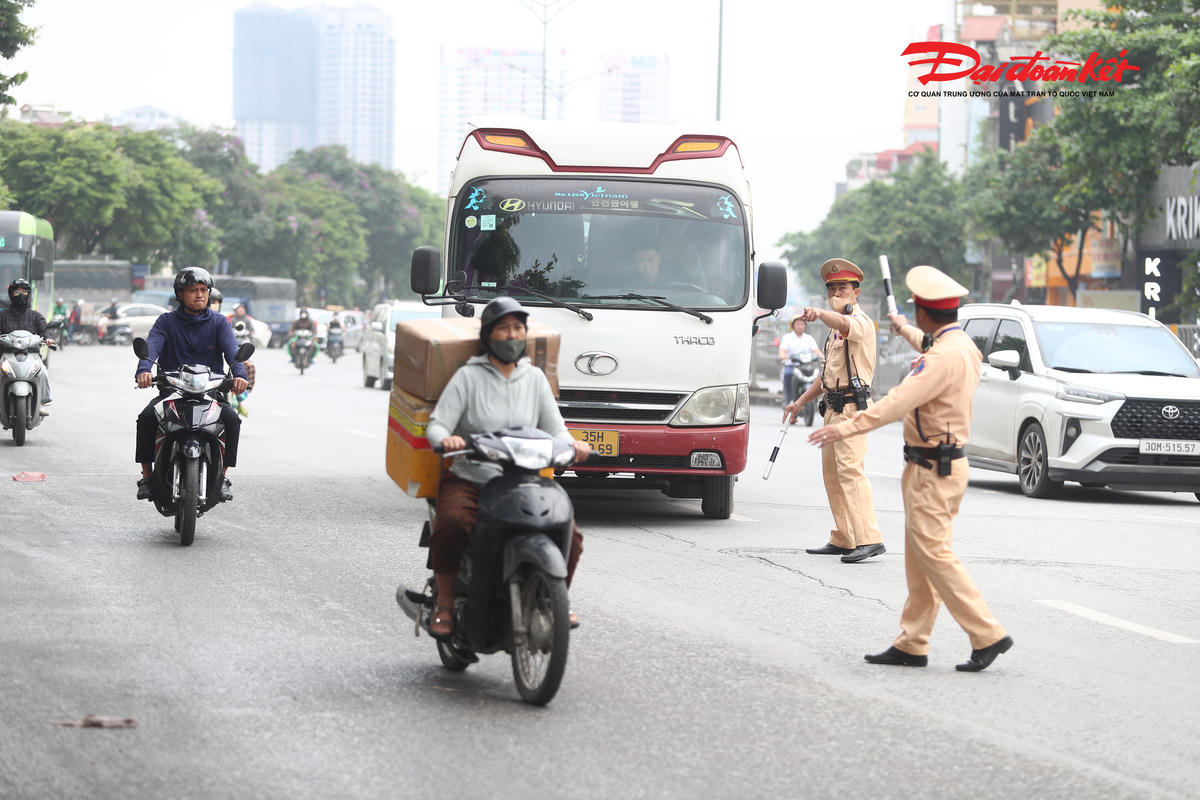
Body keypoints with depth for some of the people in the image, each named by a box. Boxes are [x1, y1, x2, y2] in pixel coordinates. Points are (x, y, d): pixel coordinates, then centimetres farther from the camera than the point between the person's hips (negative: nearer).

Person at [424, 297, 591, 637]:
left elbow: (554, 427, 9)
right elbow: (436, 424, -6)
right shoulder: (468, 377, 3)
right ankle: (445, 606, -16)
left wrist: (570, 443, -15)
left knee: (569, 534, -18)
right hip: (468, 479, -3)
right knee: (452, 523, -35)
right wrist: (446, 439, -30)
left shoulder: (535, 378, 14)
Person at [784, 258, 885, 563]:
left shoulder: (860, 321, -9)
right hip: (833, 408, 10)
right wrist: (801, 401, 30)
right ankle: (843, 540, 16)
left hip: (853, 407, -10)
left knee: (850, 469, -20)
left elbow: (845, 324, -36)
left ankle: (869, 539, -26)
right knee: (832, 473, 11)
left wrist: (820, 314, -56)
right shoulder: (836, 328, 22)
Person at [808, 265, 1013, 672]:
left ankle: (987, 635, -11)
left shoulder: (944, 357, -21)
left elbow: (900, 401, -29)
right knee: (921, 559, 12)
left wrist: (846, 428, -31)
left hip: (933, 470, -10)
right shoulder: (962, 344, 11)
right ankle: (912, 644, 15)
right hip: (942, 466, 10)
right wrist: (905, 330, 56)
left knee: (933, 555, -10)